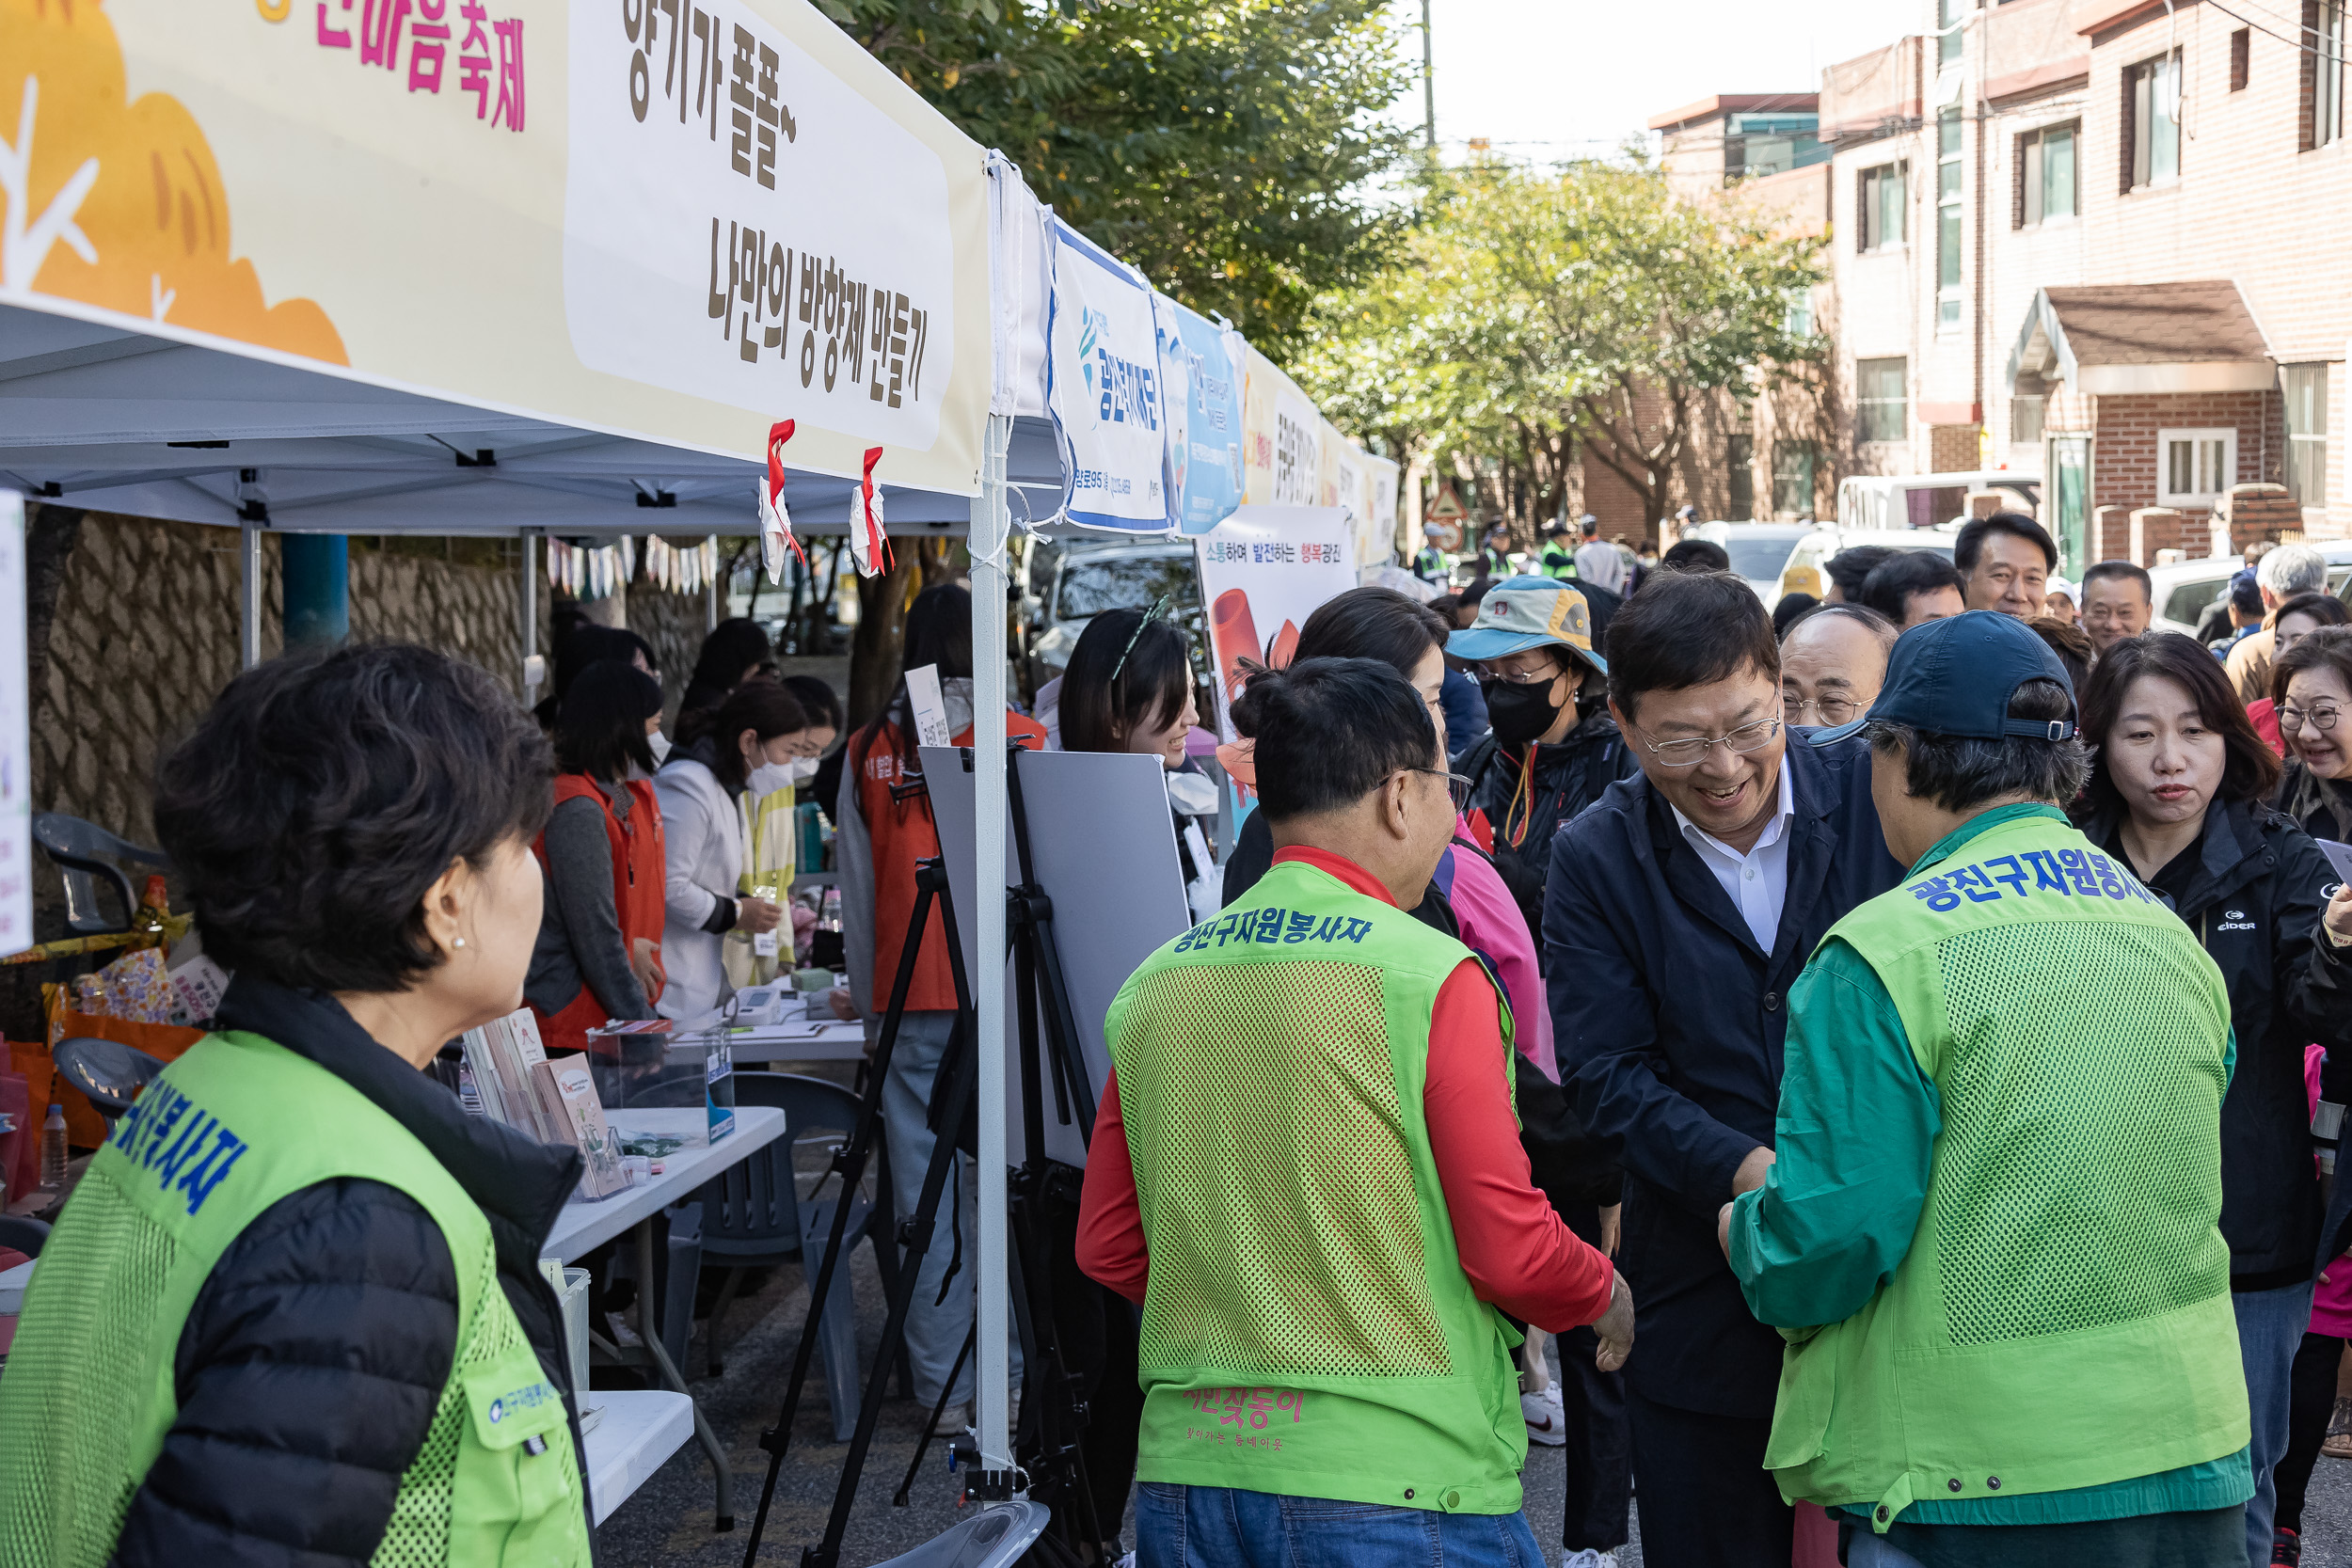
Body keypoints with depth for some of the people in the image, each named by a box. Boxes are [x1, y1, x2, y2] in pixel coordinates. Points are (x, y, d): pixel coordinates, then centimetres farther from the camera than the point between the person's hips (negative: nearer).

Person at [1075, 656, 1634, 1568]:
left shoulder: (1153, 986, 6)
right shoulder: (1432, 978, -10)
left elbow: (1107, 1250, 11)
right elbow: (1512, 1252, -11)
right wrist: (1606, 1298, 9)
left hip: (1187, 1472, 6)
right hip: (1391, 1487, -6)